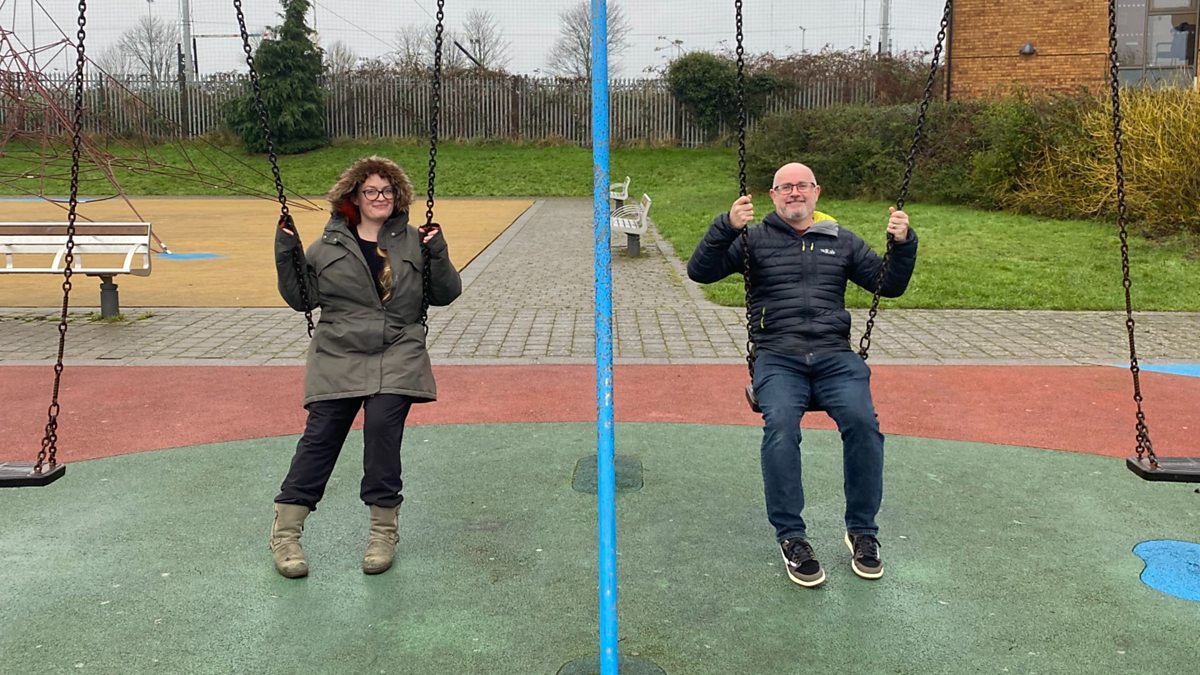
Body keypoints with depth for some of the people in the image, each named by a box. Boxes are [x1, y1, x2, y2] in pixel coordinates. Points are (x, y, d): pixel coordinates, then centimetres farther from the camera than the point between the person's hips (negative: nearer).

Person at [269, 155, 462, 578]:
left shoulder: (412, 242, 10)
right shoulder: (329, 246, 11)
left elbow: (445, 294, 9)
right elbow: (301, 298, 9)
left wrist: (437, 255, -7)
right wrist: (286, 256, -3)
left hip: (396, 357, -1)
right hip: (337, 357, 1)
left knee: (383, 425, -19)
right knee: (320, 435, -5)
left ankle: (384, 529, -3)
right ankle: (285, 532, 7)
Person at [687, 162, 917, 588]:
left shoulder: (842, 241, 23)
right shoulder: (755, 239, 14)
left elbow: (890, 285, 21)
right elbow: (700, 271, 1)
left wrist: (903, 244, 3)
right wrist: (727, 227, -15)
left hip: (835, 356, 2)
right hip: (777, 358, -2)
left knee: (862, 422, -26)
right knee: (781, 426, -31)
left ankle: (862, 532, -8)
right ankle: (791, 537, -18)